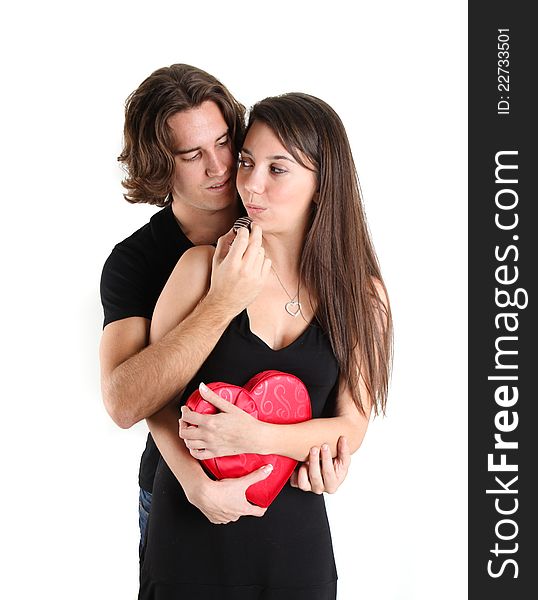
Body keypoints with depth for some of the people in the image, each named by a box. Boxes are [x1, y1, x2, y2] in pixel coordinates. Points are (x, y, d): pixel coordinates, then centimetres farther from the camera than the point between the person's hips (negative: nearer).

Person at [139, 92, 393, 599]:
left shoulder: (361, 294, -3)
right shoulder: (206, 266, -8)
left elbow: (350, 428, -6)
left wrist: (254, 437, -22)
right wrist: (195, 481, -22)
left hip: (294, 533, 2)